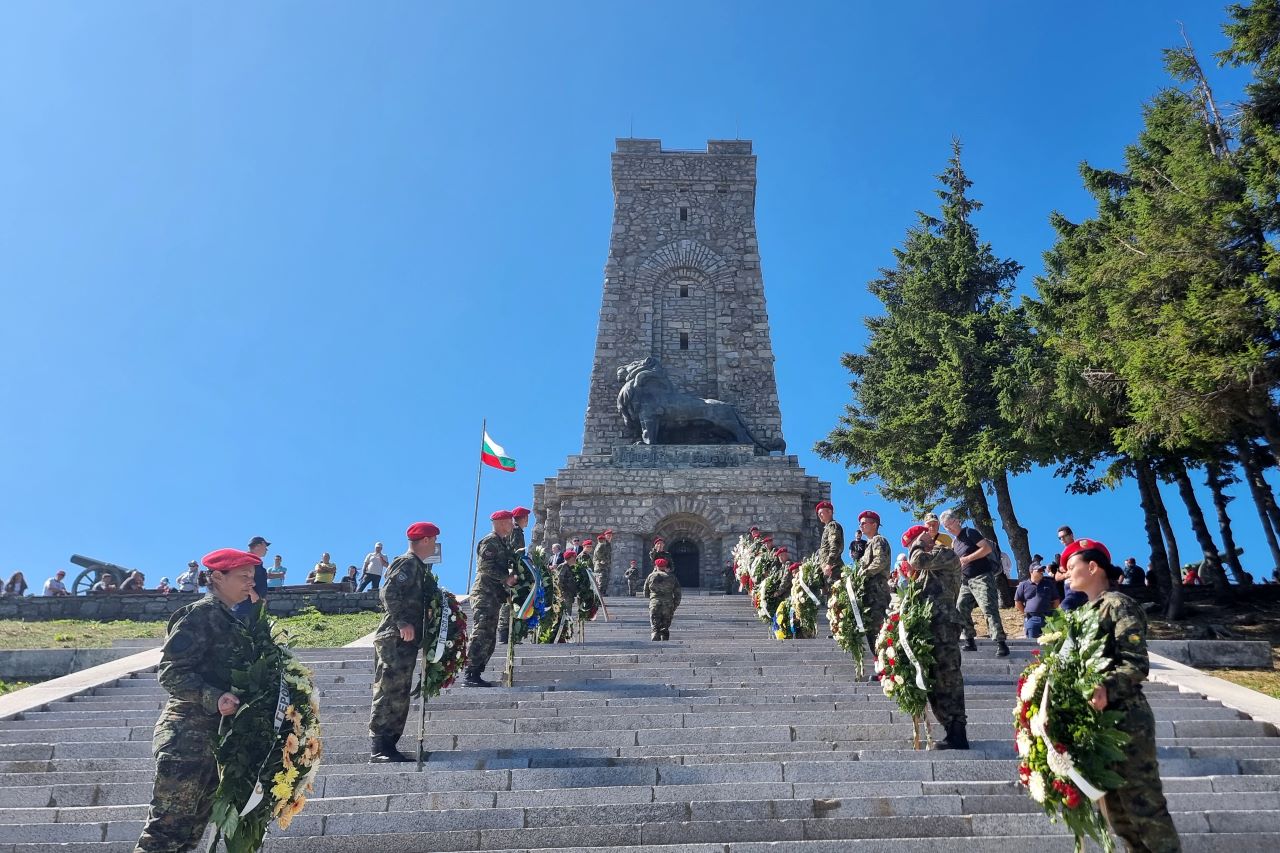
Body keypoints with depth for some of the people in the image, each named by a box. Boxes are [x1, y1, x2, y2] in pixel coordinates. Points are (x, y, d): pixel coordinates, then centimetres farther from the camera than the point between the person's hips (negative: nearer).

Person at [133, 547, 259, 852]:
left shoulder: (229, 620, 16)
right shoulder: (201, 613, -10)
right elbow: (171, 672, -18)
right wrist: (214, 698, -27)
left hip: (214, 735, 9)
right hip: (187, 735, -9)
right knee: (166, 828, -7)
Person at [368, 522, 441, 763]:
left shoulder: (419, 567, 19)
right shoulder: (407, 563, -11)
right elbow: (388, 592, -22)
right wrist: (403, 623, -24)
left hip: (407, 640, 10)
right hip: (395, 639, -10)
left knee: (400, 696, 11)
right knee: (388, 693, -8)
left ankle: (388, 746, 16)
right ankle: (378, 750, -5)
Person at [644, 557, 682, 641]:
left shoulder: (651, 576, 7)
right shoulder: (672, 577, 9)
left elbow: (645, 594, 15)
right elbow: (677, 594, 7)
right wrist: (674, 607, 15)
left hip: (654, 605, -1)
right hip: (668, 606, 1)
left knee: (655, 628, -3)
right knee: (665, 629, 11)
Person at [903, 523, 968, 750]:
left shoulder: (947, 554, 0)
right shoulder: (929, 564, 27)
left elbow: (918, 561, -16)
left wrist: (919, 543, 1)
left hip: (943, 626, -9)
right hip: (930, 627, 9)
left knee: (947, 680, -9)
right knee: (935, 682, 7)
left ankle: (957, 736, -6)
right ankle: (953, 732, 11)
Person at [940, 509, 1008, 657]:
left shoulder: (970, 533, -6)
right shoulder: (954, 542, 17)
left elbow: (987, 548, -17)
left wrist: (968, 558, -20)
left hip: (982, 577, -9)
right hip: (966, 581, 9)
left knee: (989, 610, -16)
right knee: (960, 610, 3)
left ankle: (1001, 644, -18)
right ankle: (970, 642, 10)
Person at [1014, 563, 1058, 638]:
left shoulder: (1049, 584, 9)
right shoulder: (1023, 585, 4)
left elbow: (1056, 601, 14)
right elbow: (1018, 602, 6)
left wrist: (1050, 612, 7)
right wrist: (1027, 612, 3)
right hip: (1031, 619, -1)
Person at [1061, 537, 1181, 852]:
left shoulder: (1118, 605, -9)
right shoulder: (1084, 612, 17)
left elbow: (1137, 665, -19)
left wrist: (1107, 689, -34)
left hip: (1125, 720, -9)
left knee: (1143, 806, -5)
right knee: (1115, 810, 13)